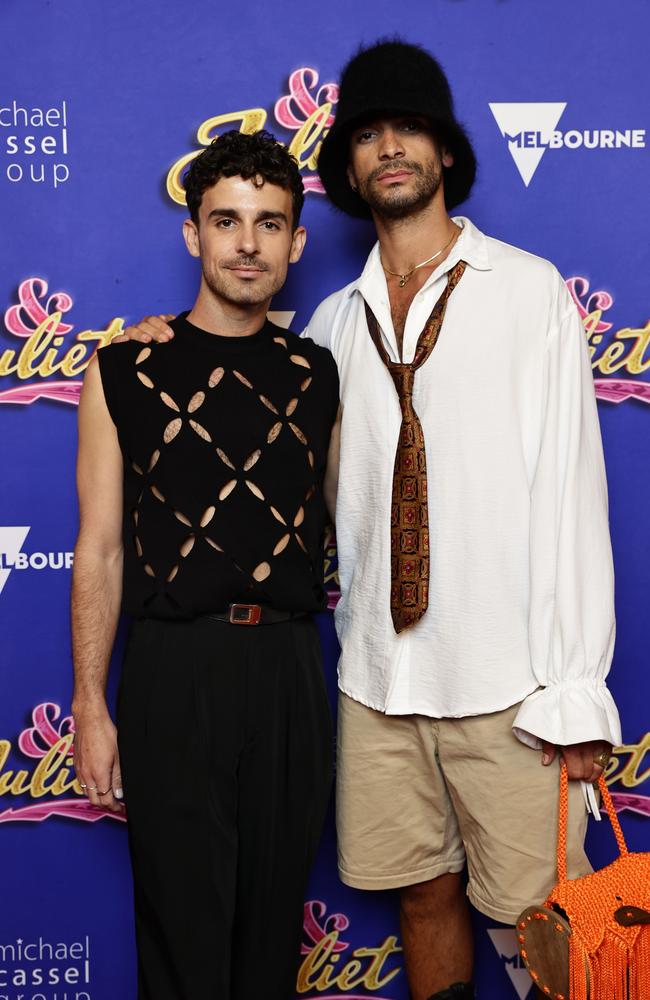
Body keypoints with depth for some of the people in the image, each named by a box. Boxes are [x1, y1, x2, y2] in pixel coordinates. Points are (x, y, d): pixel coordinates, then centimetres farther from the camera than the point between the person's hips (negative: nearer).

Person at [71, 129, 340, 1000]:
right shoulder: (126, 371, 0)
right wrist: (91, 706, -5)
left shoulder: (316, 374, 9)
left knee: (275, 915, 14)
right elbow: (100, 550, -1)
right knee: (183, 921, 6)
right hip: (176, 667, -2)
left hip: (290, 667, 3)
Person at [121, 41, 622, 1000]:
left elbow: (568, 488, -5)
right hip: (377, 678, 4)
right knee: (424, 892, 14)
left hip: (509, 681, -3)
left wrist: (575, 687, -10)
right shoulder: (336, 322, 12)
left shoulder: (528, 289, 1)